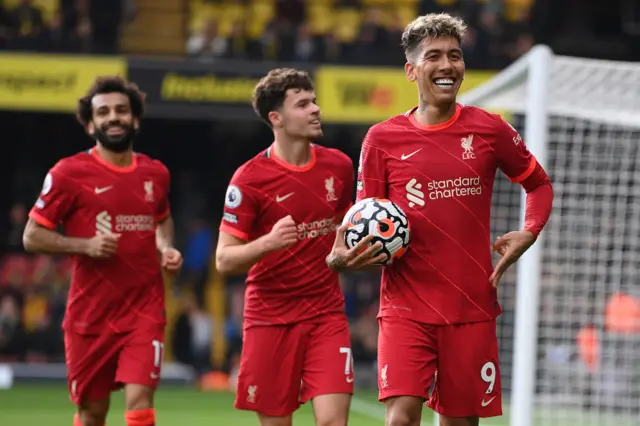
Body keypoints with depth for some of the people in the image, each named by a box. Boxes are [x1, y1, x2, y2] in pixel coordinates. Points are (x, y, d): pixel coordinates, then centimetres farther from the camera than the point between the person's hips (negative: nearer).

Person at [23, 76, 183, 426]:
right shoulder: (68, 173, -6)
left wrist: (166, 248, 6)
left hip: (144, 308, 2)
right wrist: (85, 245, -19)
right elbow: (32, 237, -4)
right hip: (91, 312, -2)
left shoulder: (155, 173, 7)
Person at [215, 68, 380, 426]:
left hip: (327, 315, 2)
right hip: (270, 319, -2)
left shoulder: (339, 165, 4)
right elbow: (225, 261, -10)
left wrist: (354, 251, 1)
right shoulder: (249, 178, -9)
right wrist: (268, 242, -28)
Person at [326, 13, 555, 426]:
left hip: (472, 307, 2)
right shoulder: (382, 138, 1)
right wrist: (343, 255, -14)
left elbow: (539, 183, 18)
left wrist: (528, 233, -1)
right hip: (406, 307, -2)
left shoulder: (489, 129, 4)